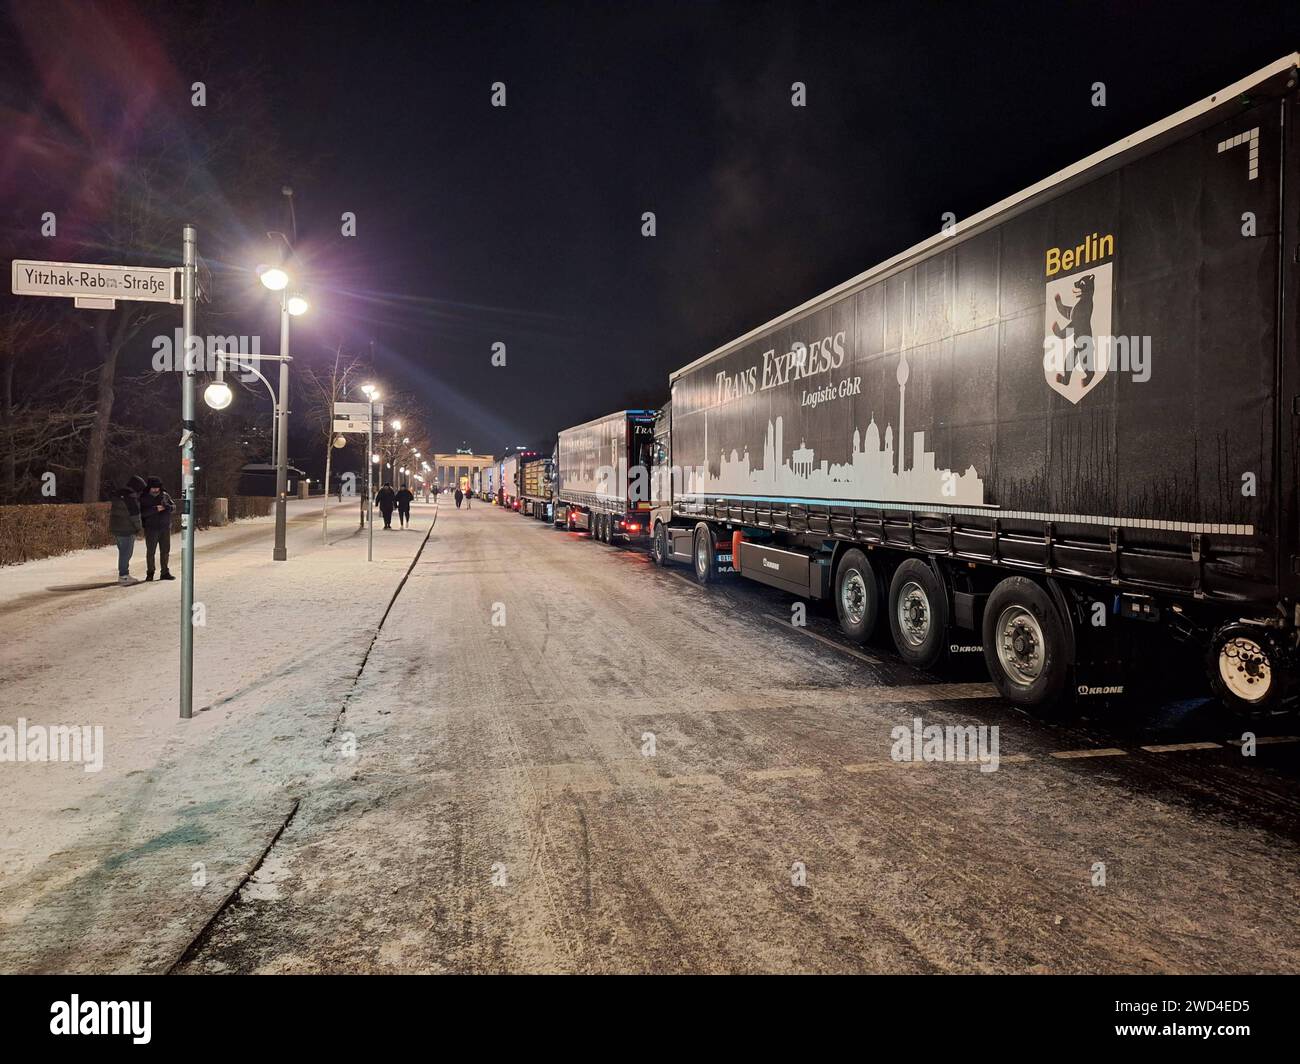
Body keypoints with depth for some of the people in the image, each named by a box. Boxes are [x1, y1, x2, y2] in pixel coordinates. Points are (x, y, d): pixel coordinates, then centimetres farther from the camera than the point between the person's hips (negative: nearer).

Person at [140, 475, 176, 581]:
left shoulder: (165, 495, 7)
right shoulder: (144, 498, -3)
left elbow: (173, 506, 4)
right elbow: (142, 512, -14)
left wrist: (167, 506, -18)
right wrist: (155, 509, -25)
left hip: (165, 528, 3)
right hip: (151, 529, -3)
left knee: (165, 551, 7)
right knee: (150, 551, 1)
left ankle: (165, 572, 15)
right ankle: (150, 573, 12)